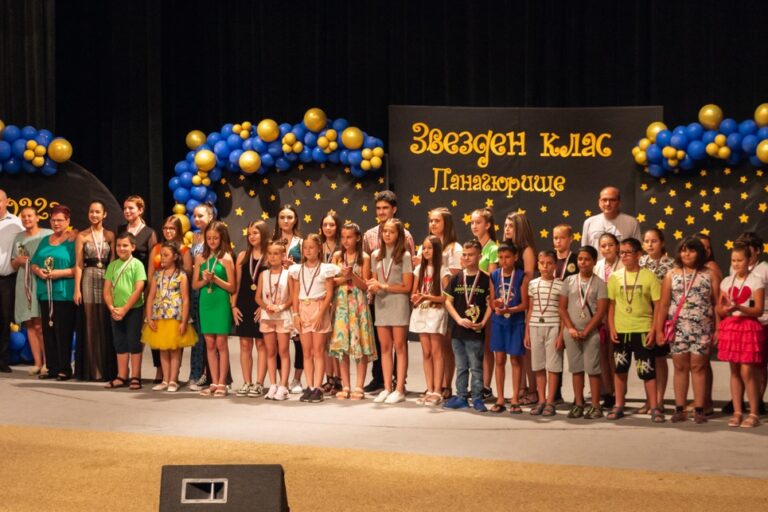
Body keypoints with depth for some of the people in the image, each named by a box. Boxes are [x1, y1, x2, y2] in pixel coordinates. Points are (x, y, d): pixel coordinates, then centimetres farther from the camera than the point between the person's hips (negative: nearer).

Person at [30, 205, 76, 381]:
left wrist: (61, 273, -20)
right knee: (48, 331, 6)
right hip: (45, 293, 6)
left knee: (63, 332, -5)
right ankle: (52, 368, 12)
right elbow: (34, 263, 17)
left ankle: (65, 369, 0)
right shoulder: (45, 241, 17)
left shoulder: (72, 241, -3)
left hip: (64, 294, -6)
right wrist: (38, 271, -4)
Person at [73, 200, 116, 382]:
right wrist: (77, 289, -5)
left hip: (106, 280, 1)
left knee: (105, 324, 1)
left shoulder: (110, 235, 7)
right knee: (90, 323, 0)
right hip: (88, 280, -1)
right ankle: (92, 369, 6)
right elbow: (78, 264, 2)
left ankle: (106, 368, 9)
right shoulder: (82, 236, 5)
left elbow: (113, 262, 5)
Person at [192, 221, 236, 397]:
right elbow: (195, 284, 9)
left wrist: (215, 279, -16)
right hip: (205, 303, 4)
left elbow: (232, 287, -4)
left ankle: (222, 384, 4)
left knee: (221, 343, -1)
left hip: (221, 303, -4)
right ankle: (214, 383, 12)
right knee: (210, 344, 6)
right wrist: (205, 280, -10)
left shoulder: (226, 259, -3)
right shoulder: (200, 258, 8)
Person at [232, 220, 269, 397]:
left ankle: (259, 384, 3)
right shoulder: (243, 256, 11)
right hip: (243, 305, 4)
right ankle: (247, 383, 10)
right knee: (245, 344, 5)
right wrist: (233, 305, 2)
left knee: (261, 344, 0)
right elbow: (236, 283, 10)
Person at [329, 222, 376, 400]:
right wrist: (344, 277, -14)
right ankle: (345, 387, 9)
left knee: (360, 344, -4)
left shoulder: (364, 258, 0)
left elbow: (365, 285, -3)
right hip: (341, 302, 2)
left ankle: (359, 387, 2)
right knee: (342, 344, 2)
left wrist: (352, 275, -18)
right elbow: (331, 281, 3)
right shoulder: (337, 256, 8)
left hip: (358, 303, -2)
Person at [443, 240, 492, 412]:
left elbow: (490, 304, -3)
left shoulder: (485, 279, -3)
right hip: (457, 331, 4)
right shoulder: (456, 279, 6)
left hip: (475, 332, -4)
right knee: (461, 367, 12)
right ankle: (461, 397, 19)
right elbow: (448, 301, 6)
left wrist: (483, 323, -14)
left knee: (476, 367, 0)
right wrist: (459, 319, -8)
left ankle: (477, 398, 7)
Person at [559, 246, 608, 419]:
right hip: (571, 332, 3)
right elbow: (562, 308, 6)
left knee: (593, 369, -3)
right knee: (576, 369, 7)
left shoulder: (599, 283, -1)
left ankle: (595, 406, 2)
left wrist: (585, 332, -11)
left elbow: (601, 311, -6)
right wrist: (571, 329, -7)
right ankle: (578, 404, 14)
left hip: (591, 333, -3)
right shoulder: (569, 281, 7)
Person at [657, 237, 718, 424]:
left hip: (702, 329, -1)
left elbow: (717, 304, 2)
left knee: (698, 367, -1)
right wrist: (659, 329, 1)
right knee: (680, 367, 4)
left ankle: (699, 409, 4)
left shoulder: (709, 275, 4)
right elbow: (664, 304, 6)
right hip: (678, 328, 2)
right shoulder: (672, 275, 8)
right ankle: (680, 409, 8)